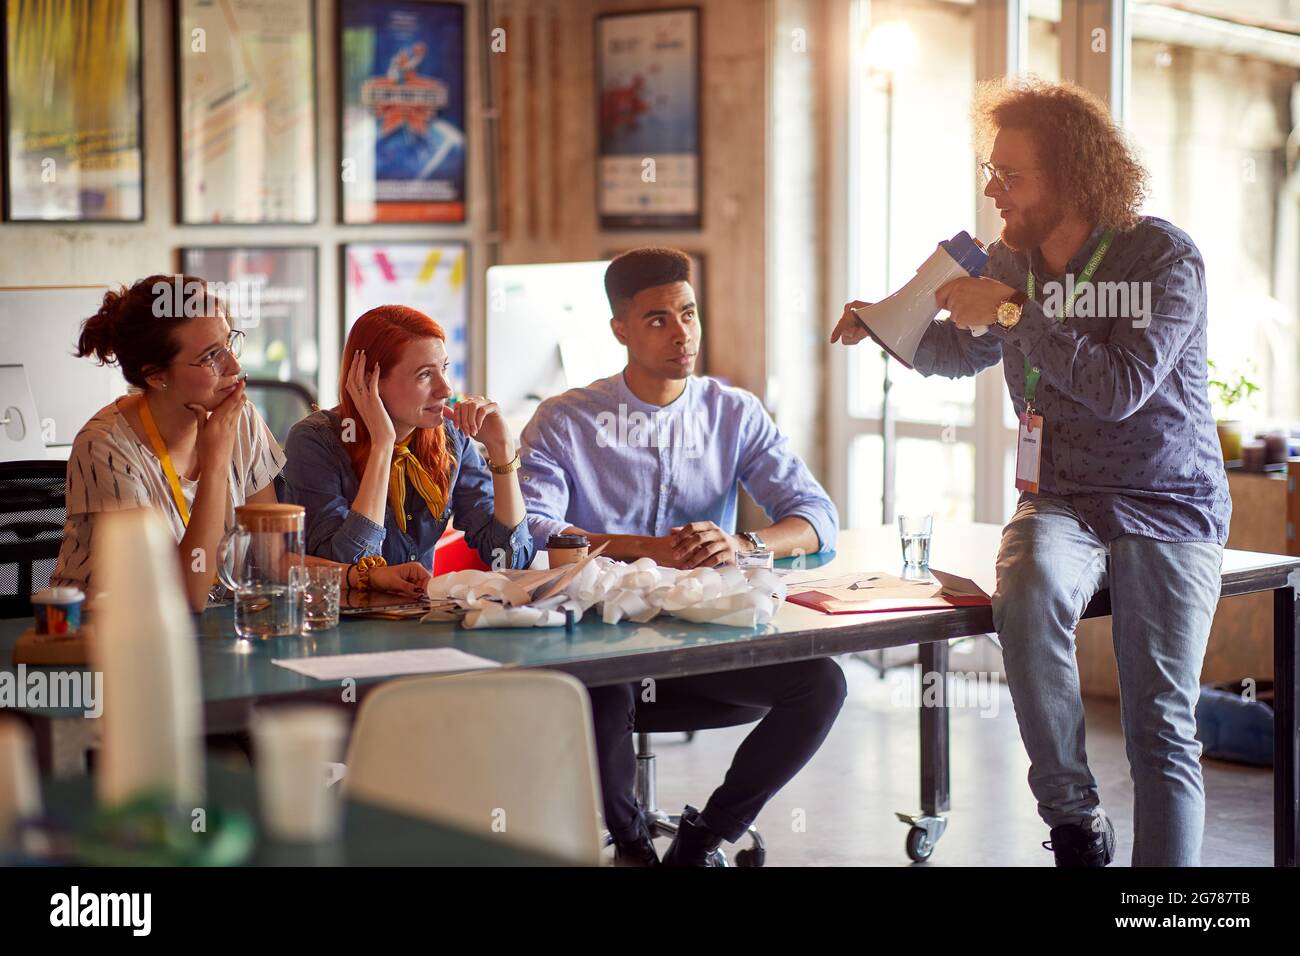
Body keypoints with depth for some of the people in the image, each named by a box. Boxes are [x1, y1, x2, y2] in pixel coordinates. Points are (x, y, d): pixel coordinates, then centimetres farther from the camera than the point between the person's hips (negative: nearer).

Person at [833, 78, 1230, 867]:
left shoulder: (1164, 256, -9)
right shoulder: (1012, 261, 5)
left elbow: (1121, 388, -22)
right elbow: (958, 353, 24)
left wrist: (1015, 313, -19)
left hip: (1168, 508, -3)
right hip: (1060, 501, 3)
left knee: (1162, 731, -12)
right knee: (1029, 596, -32)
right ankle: (1074, 823, -17)